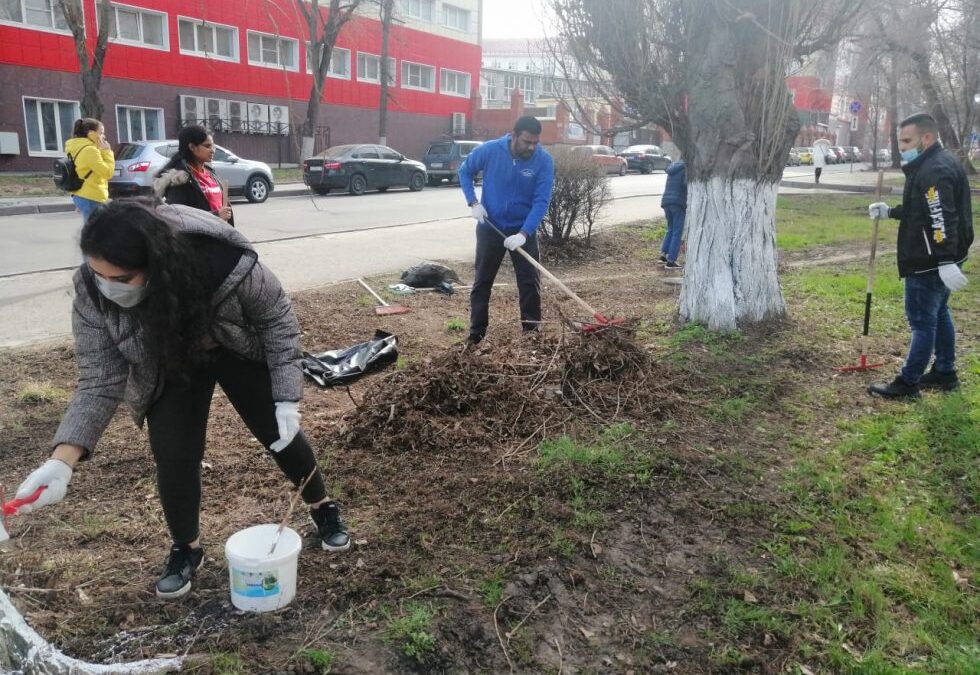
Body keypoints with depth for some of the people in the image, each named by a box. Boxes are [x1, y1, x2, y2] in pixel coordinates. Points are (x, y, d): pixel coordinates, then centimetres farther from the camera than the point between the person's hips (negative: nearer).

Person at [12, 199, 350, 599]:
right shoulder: (91, 295, -31)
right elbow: (99, 381, -25)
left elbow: (276, 318, -23)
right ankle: (186, 548, 20)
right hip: (169, 368, 2)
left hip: (239, 351, -1)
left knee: (279, 433, 7)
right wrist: (62, 461, -37)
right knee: (174, 455, -8)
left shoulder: (224, 263, -40)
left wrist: (287, 400, -25)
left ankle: (322, 508, 34)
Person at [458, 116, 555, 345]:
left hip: (524, 230, 0)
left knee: (529, 282, 4)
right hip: (490, 228, 1)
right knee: (481, 281, 6)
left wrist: (524, 233, -30)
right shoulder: (490, 150, -14)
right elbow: (465, 171, 3)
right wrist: (473, 202, -9)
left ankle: (532, 331, 16)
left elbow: (541, 202, -19)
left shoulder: (544, 161, -16)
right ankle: (476, 332, 18)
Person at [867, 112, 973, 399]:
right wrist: (890, 211, 20)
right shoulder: (937, 164, 14)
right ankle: (945, 373, 31)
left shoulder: (935, 170, -21)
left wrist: (946, 261, -35)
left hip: (930, 263, -11)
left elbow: (942, 218, -30)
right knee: (938, 314, 19)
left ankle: (908, 383, 3)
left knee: (922, 321, -4)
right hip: (937, 260, 11)